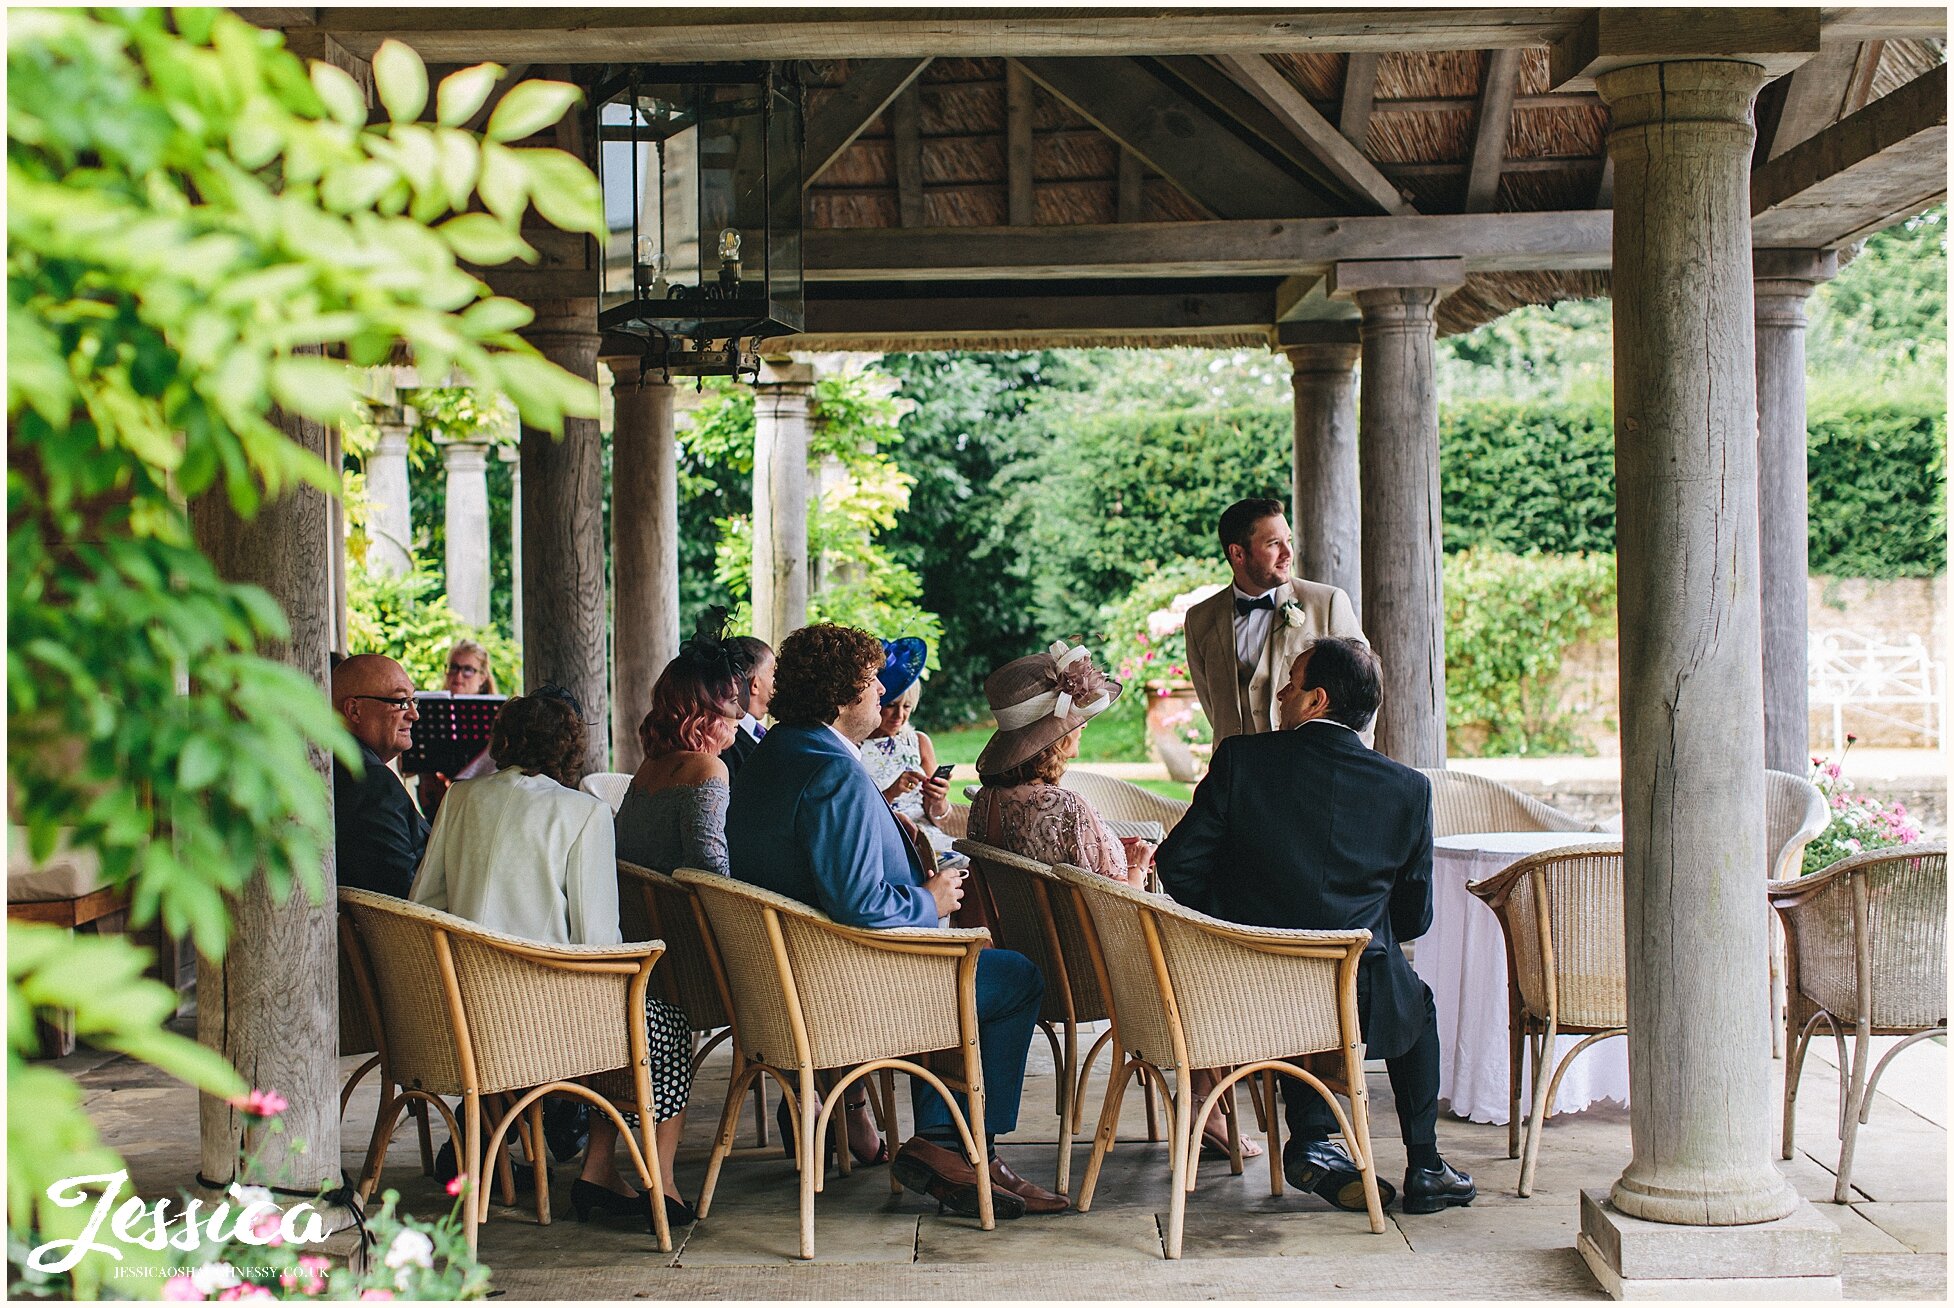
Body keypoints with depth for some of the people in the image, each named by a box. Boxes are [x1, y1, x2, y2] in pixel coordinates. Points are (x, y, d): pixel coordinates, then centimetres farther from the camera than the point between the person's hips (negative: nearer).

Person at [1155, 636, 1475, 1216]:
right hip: (1359, 1004, 0)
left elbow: (1177, 865, -5)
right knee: (1416, 1002, 34)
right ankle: (1424, 1167, 32)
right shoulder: (1408, 789, -3)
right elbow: (1415, 917, 4)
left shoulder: (1241, 759, -7)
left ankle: (1312, 1145, 20)